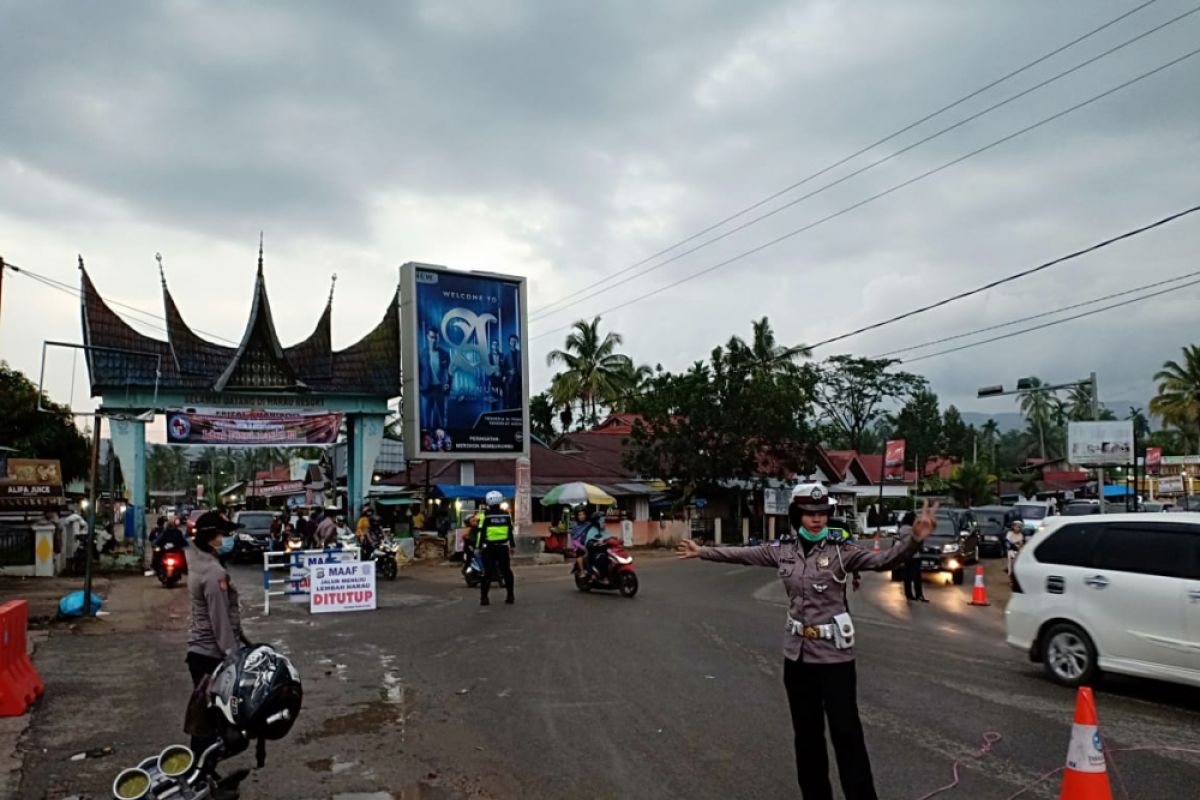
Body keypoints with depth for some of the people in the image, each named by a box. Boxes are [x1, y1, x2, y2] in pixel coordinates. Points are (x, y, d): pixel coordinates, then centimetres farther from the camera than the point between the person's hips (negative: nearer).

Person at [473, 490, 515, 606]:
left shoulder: (485, 516, -8)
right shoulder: (506, 515, 4)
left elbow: (480, 532, -8)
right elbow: (511, 531, 9)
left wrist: (478, 546, -3)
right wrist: (512, 545, 17)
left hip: (489, 548, -3)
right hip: (503, 548, 3)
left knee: (487, 572, -1)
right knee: (506, 571, 10)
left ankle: (484, 597, -3)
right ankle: (510, 596, 12)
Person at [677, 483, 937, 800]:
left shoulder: (841, 550, -13)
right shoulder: (783, 550, -1)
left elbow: (884, 560, -28)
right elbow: (740, 554, 13)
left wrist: (914, 538, -46)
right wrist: (701, 551, 21)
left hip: (834, 653, -4)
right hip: (797, 652, 4)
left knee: (846, 732, 1)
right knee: (806, 732, 16)